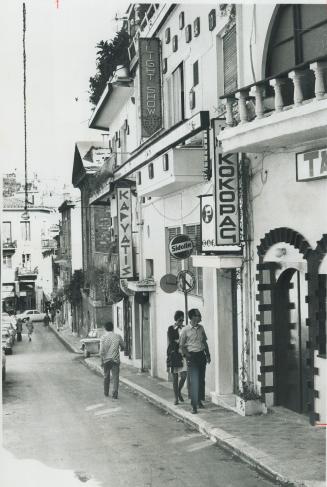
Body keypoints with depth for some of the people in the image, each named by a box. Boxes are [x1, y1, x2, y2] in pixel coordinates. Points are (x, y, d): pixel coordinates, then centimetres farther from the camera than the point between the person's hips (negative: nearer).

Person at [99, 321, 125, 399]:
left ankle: (106, 393, 29)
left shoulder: (103, 337, -8)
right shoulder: (117, 336, -3)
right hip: (115, 360, 0)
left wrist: (101, 361, -1)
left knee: (106, 377, 17)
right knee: (115, 377, 1)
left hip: (106, 360, 1)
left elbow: (101, 351, -11)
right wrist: (121, 348, 33)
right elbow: (123, 346, 10)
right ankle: (115, 394, -7)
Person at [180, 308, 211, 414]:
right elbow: (182, 345, -4)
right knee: (195, 381, -9)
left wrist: (208, 355, 13)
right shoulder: (185, 330, -8)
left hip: (202, 355, 6)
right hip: (192, 355, -6)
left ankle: (199, 400, 27)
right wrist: (188, 356, -13)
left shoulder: (201, 328, 8)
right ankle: (194, 406, -5)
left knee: (202, 379, 11)